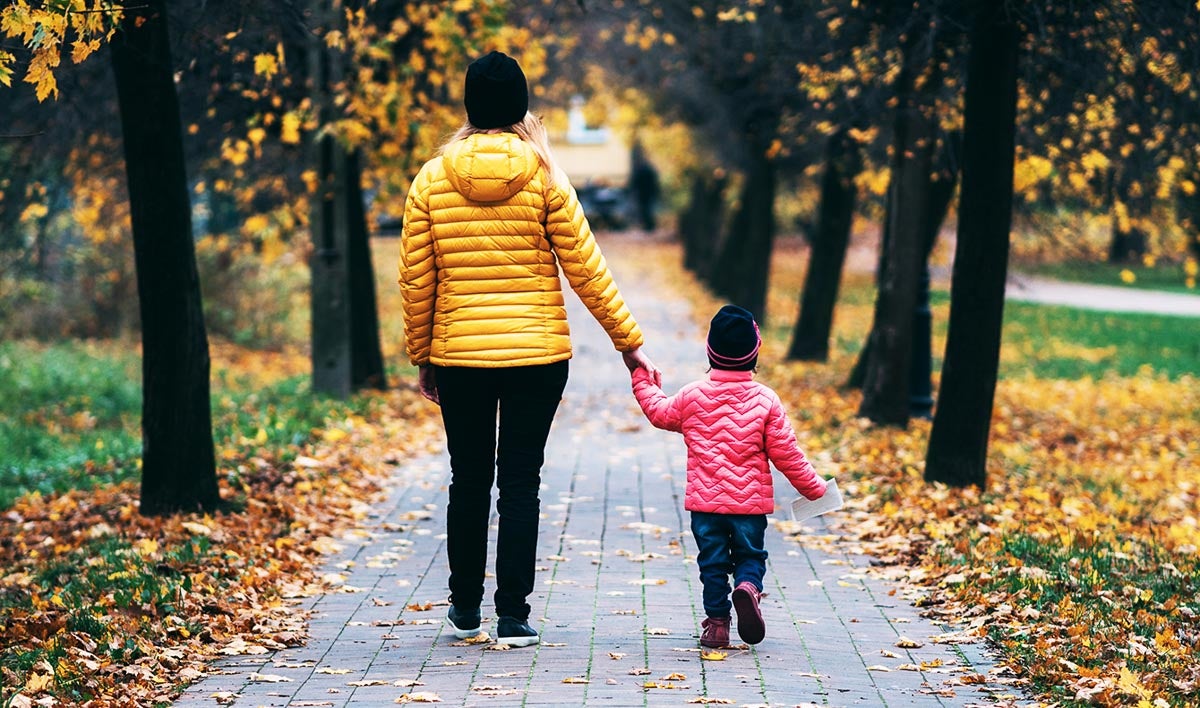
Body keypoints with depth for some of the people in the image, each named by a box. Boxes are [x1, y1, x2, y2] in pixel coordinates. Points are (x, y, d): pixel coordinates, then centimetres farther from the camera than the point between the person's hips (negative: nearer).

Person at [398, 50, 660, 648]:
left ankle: (465, 608, 26)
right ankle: (513, 615, 3)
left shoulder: (431, 179, -1)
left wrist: (421, 356, 13)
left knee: (469, 480, 14)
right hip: (537, 353, -1)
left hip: (458, 356, 1)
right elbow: (586, 269, -4)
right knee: (520, 483, 5)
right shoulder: (544, 176, -5)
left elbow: (415, 281, 2)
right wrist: (628, 341, 4)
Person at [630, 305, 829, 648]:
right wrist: (813, 488, 9)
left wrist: (642, 380, 34)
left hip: (704, 502, 1)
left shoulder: (690, 396, -3)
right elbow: (787, 454, -4)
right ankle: (748, 586, -16)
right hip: (751, 503, -1)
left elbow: (659, 411, 17)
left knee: (712, 562, 11)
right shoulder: (766, 401, -6)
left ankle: (716, 621, 8)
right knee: (751, 555, 13)